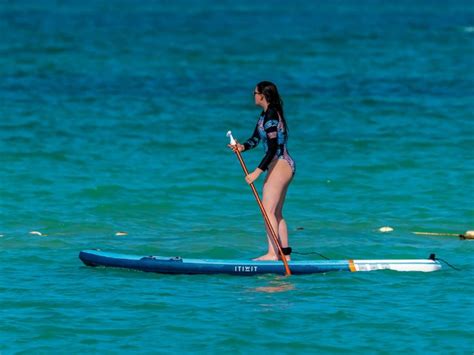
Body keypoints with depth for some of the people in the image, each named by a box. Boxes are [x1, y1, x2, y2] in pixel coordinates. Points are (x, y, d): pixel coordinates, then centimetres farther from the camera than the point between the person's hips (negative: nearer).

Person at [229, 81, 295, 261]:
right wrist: (243, 147, -8)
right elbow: (256, 138, 14)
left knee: (268, 211, -13)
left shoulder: (271, 116, -18)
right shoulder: (265, 114, 14)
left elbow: (273, 148, -23)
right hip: (285, 165, 11)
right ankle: (285, 254, 15)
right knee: (276, 213, 13)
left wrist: (257, 172, -24)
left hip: (279, 165, -11)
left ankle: (272, 253, -17)